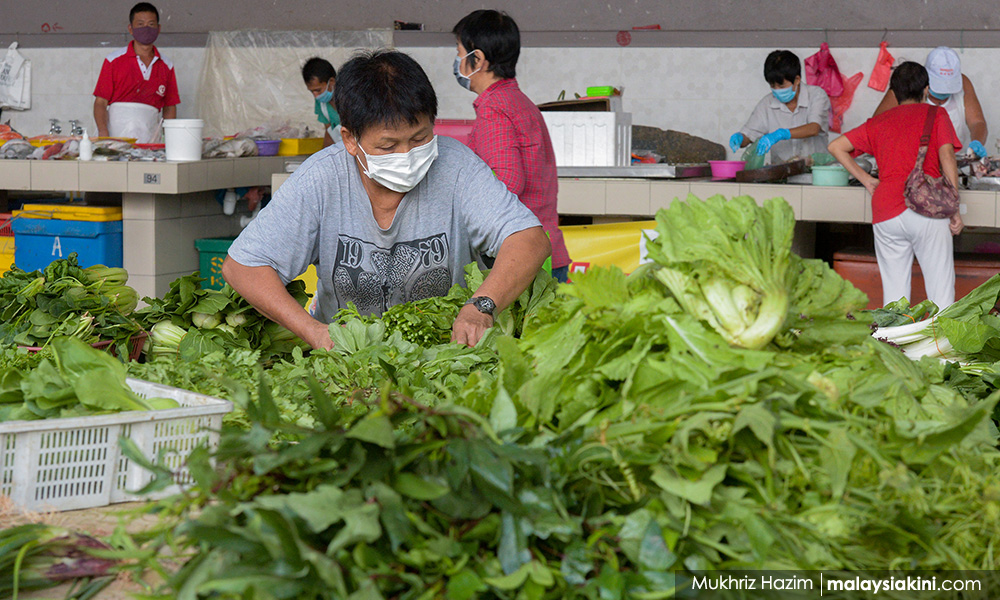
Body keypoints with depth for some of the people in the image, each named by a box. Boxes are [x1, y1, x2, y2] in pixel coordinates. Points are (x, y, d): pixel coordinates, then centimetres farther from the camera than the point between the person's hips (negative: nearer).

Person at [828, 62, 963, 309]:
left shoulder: (878, 122, 21)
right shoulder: (935, 114, 13)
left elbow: (836, 147, 17)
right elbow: (946, 155, -1)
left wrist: (866, 179, 21)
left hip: (886, 213, 3)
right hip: (927, 206, -3)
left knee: (894, 293, 6)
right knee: (940, 290, -1)